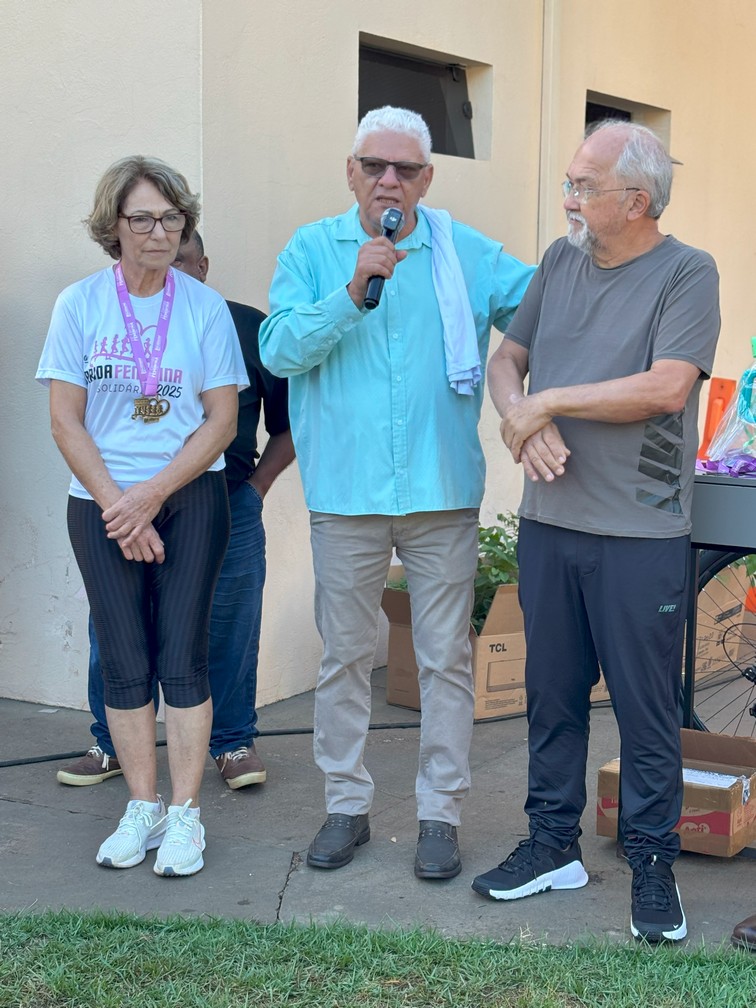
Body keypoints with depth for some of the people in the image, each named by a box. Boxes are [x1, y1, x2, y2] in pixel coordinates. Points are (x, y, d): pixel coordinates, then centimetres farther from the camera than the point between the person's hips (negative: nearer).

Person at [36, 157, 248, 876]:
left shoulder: (205, 307, 1)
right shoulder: (79, 304, 2)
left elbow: (222, 420, -1)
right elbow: (66, 422, 0)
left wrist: (151, 495, -11)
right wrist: (118, 506, -9)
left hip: (190, 498, -1)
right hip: (100, 503, 1)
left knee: (181, 656, -3)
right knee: (125, 661, 2)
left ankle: (184, 815, 5)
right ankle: (142, 809, 13)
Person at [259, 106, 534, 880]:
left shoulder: (468, 254, 5)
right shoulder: (312, 251, 3)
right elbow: (279, 350, -9)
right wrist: (353, 290, -19)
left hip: (443, 490, 0)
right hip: (346, 494, 0)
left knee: (445, 658, 5)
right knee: (344, 657, 10)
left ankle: (439, 812, 16)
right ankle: (346, 803, 24)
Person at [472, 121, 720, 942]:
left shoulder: (687, 274, -7)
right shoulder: (560, 261, 10)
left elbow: (666, 387, -19)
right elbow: (507, 358, 13)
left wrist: (548, 401, -12)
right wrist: (521, 419, -10)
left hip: (640, 534, -5)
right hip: (548, 524, 6)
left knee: (646, 707, 3)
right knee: (551, 694, 14)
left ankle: (652, 867, 17)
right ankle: (553, 844, 28)